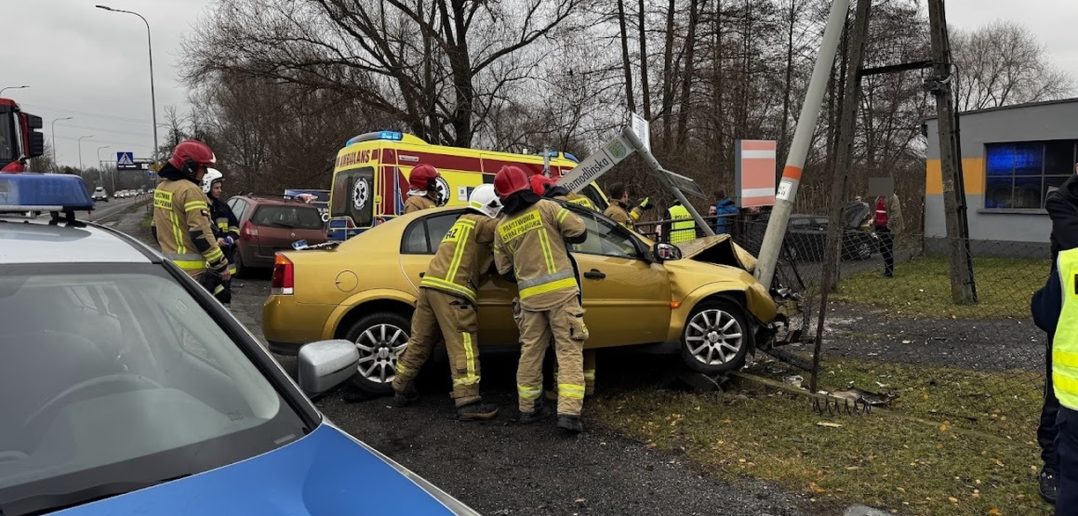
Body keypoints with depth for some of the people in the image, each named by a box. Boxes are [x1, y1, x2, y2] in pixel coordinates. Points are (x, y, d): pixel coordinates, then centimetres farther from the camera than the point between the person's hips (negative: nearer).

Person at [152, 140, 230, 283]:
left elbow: (157, 227, 21)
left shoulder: (161, 187, 12)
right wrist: (221, 265, -17)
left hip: (167, 265, 10)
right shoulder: (190, 191, -18)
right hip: (190, 269, -10)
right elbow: (201, 233, -22)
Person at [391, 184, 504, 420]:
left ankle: (402, 389, 24)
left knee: (420, 342, 15)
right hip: (451, 291, -9)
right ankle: (468, 402, -9)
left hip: (430, 285, 9)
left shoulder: (462, 222, 28)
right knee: (463, 347, -8)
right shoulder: (480, 223, 0)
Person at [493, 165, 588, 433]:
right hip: (561, 290, -3)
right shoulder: (546, 207, -3)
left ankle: (528, 408, 23)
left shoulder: (502, 228, 8)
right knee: (569, 351, -2)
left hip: (530, 296, 4)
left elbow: (504, 270, 13)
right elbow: (579, 231, -4)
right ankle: (568, 412, -9)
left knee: (531, 352, 15)